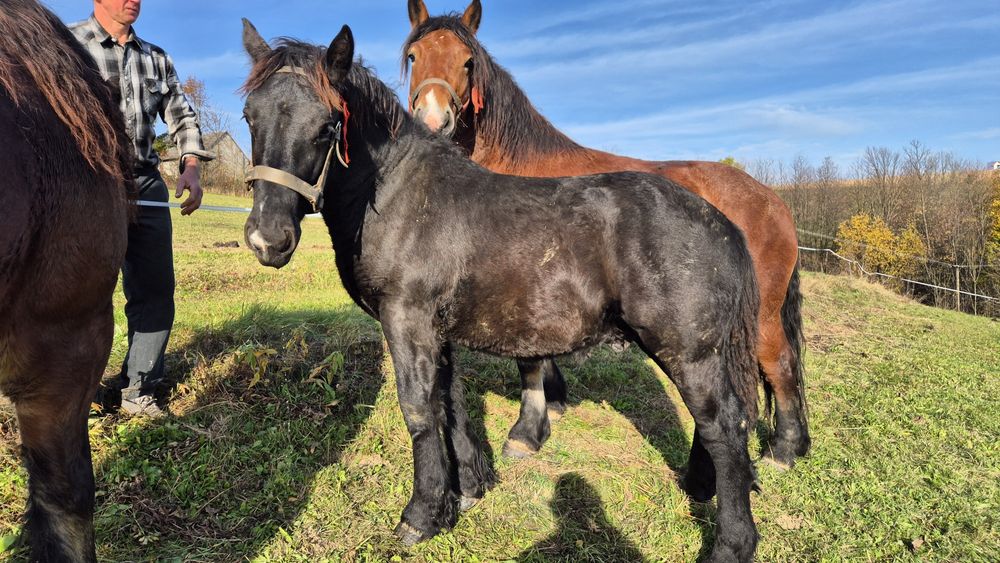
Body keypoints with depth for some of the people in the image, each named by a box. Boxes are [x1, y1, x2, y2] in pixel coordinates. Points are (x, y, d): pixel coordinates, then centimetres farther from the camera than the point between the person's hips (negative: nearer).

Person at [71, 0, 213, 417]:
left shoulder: (156, 58, 16)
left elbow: (182, 117, 14)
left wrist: (191, 167, -5)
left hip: (147, 185, 5)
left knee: (156, 291, 3)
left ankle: (136, 390, 15)